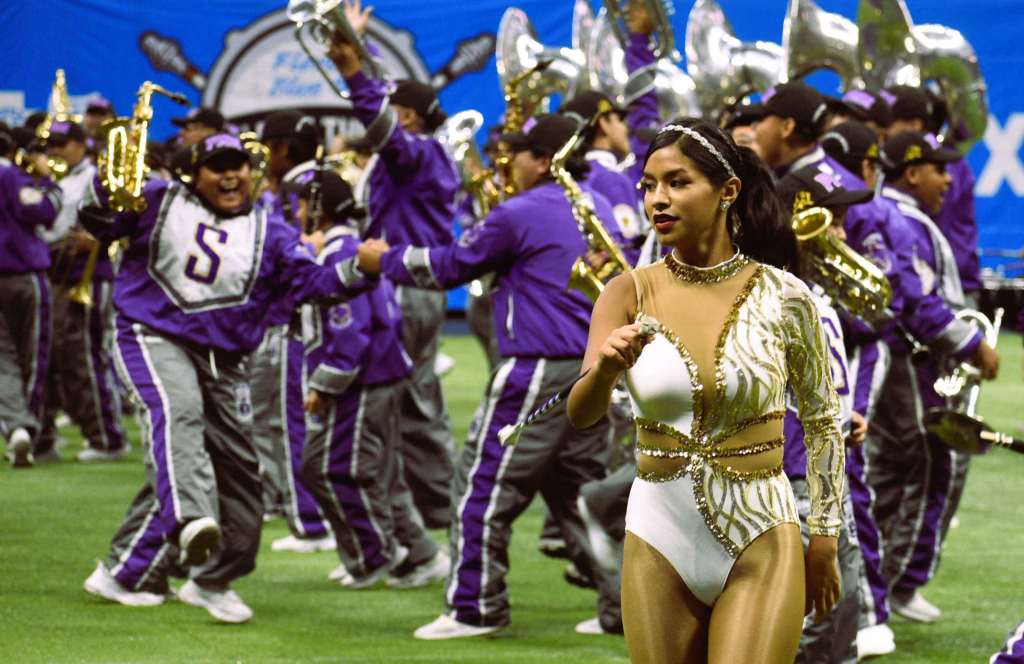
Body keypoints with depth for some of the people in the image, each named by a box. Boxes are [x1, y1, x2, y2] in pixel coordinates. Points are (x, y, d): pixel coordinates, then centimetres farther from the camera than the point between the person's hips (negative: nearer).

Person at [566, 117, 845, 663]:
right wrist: (605, 369, -35)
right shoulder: (629, 295, -1)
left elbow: (822, 419, 10)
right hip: (659, 539, 2)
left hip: (759, 542, -2)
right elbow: (580, 414, -13)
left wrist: (824, 537, 9)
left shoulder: (782, 296, -3)